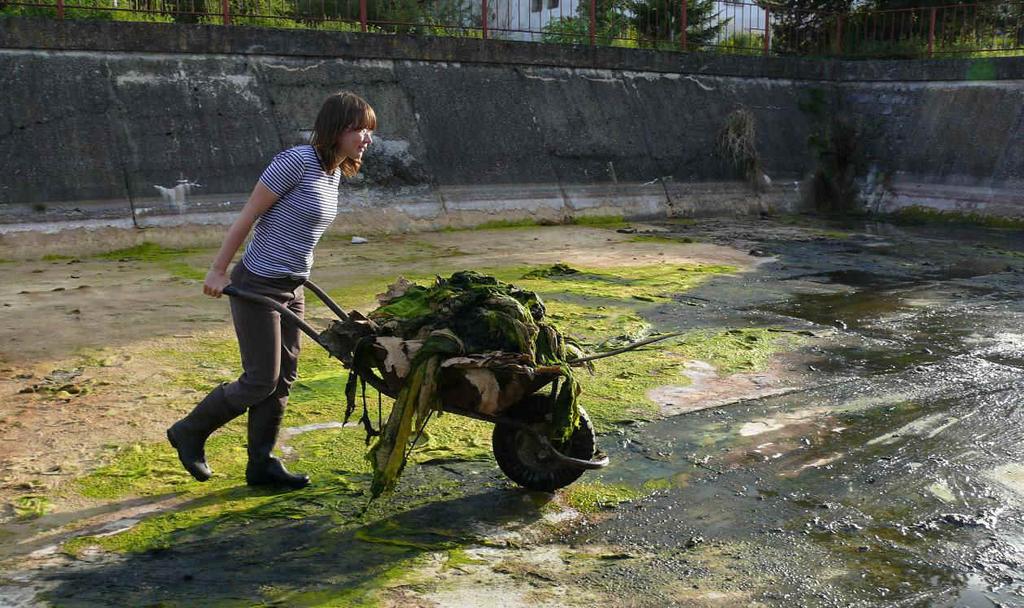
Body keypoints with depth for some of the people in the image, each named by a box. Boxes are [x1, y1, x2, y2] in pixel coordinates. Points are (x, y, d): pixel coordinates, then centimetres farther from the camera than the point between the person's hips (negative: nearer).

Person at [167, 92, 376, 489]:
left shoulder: (334, 172, 8)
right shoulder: (297, 161, -19)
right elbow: (248, 216, -15)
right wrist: (218, 270, -12)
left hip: (290, 289, 9)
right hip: (258, 287, -9)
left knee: (283, 379, 11)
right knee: (261, 381, -2)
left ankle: (261, 465, 23)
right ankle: (189, 433, 19)